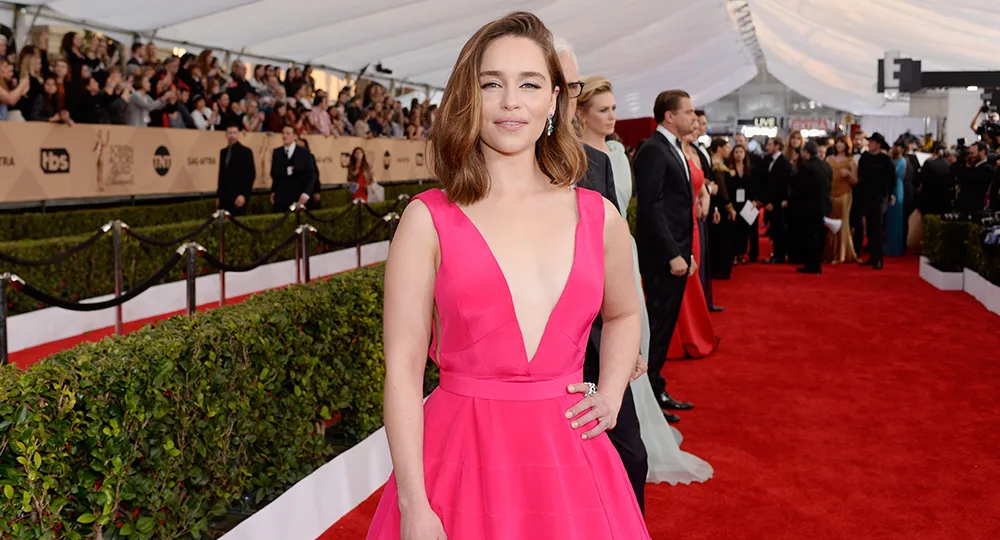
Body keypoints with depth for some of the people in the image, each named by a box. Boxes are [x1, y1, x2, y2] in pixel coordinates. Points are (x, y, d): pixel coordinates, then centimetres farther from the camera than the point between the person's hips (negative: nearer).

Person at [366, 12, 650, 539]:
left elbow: (622, 315, 22)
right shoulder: (427, 220, -5)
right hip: (464, 461, -2)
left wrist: (610, 398, 7)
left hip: (569, 459, 3)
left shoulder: (598, 217, 3)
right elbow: (403, 369, -8)